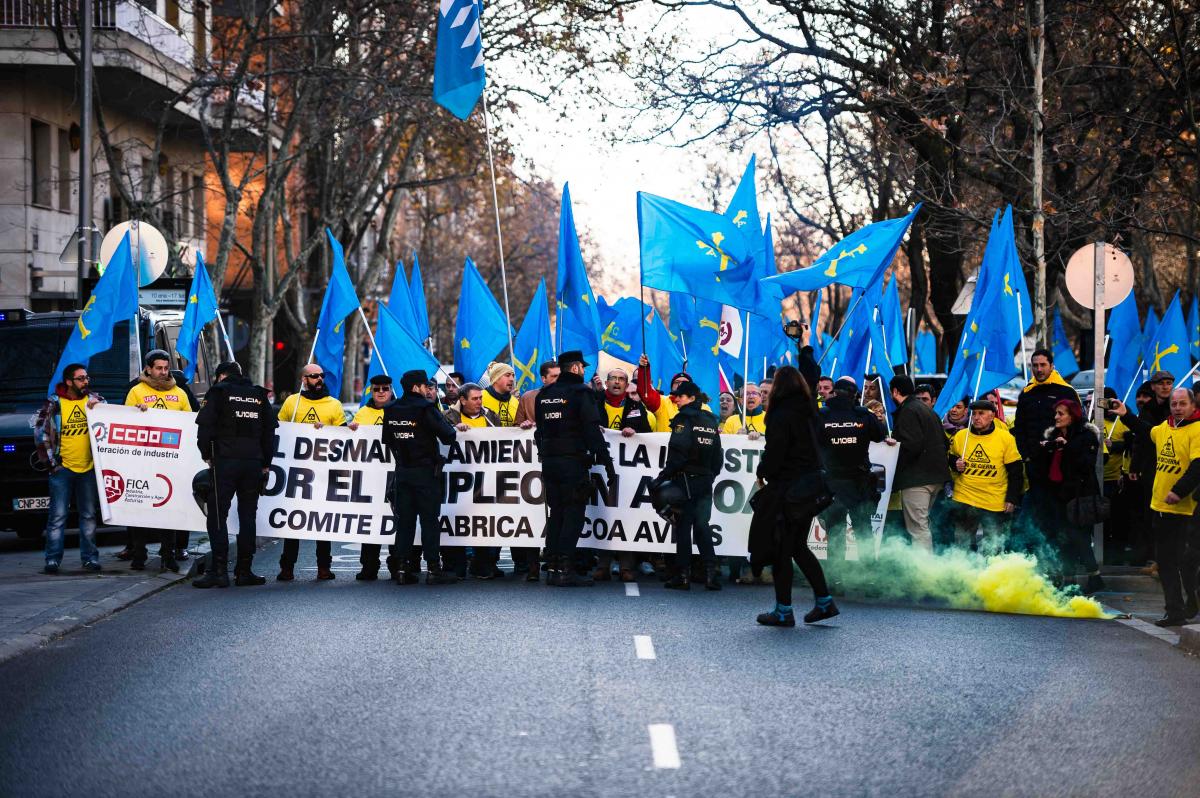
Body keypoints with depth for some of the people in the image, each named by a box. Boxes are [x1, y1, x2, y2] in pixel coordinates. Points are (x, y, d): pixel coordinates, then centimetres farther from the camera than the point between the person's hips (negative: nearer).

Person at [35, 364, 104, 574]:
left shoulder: (95, 400, 8)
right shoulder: (53, 404, 1)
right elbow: (40, 432, 3)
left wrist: (98, 408, -17)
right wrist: (49, 460, 0)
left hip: (89, 468, 2)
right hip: (62, 468, -2)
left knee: (89, 515, 8)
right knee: (58, 515, -4)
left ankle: (90, 557, 14)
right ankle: (53, 559, 0)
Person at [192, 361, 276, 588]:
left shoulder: (218, 391, 3)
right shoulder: (259, 394, 15)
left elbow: (205, 425, -5)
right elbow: (270, 430, 14)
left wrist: (207, 455, 6)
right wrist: (266, 463, 17)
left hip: (225, 461, -4)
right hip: (254, 462, 4)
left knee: (218, 514, -1)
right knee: (248, 515, 9)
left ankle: (219, 570, -10)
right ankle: (244, 571, 8)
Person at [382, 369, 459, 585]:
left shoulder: (391, 411, 5)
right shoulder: (425, 409, -14)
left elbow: (387, 440, 13)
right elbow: (448, 437, -14)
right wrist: (453, 430, 8)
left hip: (402, 471, 5)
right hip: (426, 471, -5)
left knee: (404, 520, 8)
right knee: (430, 520, -1)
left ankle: (403, 569, 6)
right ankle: (433, 569, -3)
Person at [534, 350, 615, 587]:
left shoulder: (545, 395, 12)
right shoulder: (581, 393, -8)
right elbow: (594, 431, -14)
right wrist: (607, 463, -12)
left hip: (549, 461, 7)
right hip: (574, 462, -6)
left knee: (555, 513, 11)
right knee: (573, 514, -4)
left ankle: (552, 567, 10)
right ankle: (565, 569, -10)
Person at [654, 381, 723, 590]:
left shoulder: (684, 420, -9)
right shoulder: (710, 421, 12)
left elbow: (677, 454, -17)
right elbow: (717, 456, 15)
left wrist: (663, 476, -13)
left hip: (686, 479, -6)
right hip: (706, 482, 6)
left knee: (683, 526, 0)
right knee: (702, 526, 7)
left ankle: (682, 575, 1)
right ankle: (711, 572, -4)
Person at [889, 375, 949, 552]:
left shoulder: (908, 411, -12)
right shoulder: (927, 410, 20)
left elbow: (912, 445, -22)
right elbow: (944, 441, 22)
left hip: (916, 478, -10)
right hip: (935, 476, 10)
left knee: (917, 527, -11)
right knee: (923, 525, 19)